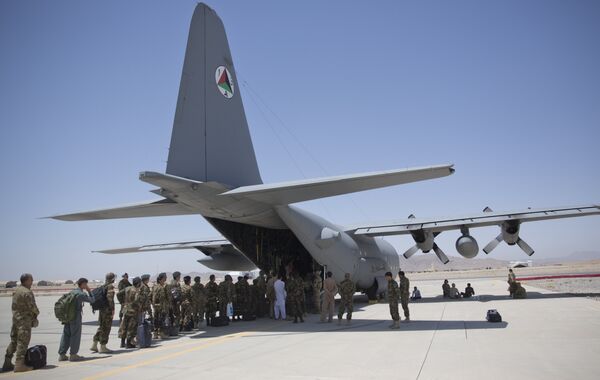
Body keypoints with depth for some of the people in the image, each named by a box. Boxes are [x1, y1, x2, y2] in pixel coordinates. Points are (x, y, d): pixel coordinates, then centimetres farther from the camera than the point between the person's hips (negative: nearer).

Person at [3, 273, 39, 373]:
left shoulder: (16, 290, 11)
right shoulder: (27, 292, -18)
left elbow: (14, 306, 15)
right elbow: (32, 306, -17)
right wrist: (36, 313, 6)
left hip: (15, 318, 9)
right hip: (24, 320, -9)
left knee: (14, 341, 16)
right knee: (23, 342, -5)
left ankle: (7, 363, 22)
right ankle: (19, 364, -5)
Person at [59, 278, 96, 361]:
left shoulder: (72, 292, 11)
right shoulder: (82, 294, -12)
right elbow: (92, 300, -1)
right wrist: (89, 291, 6)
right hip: (76, 317, -7)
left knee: (66, 335, 11)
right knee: (75, 336, 1)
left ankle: (62, 354, 14)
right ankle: (73, 355, 5)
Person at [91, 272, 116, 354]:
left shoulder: (103, 286, 12)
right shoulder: (110, 286, -13)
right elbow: (109, 297, -22)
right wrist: (112, 309, -17)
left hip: (101, 309, 8)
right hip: (108, 310, -8)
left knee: (101, 327, 17)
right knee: (106, 328, -1)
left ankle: (94, 345, 17)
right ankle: (103, 347, 3)